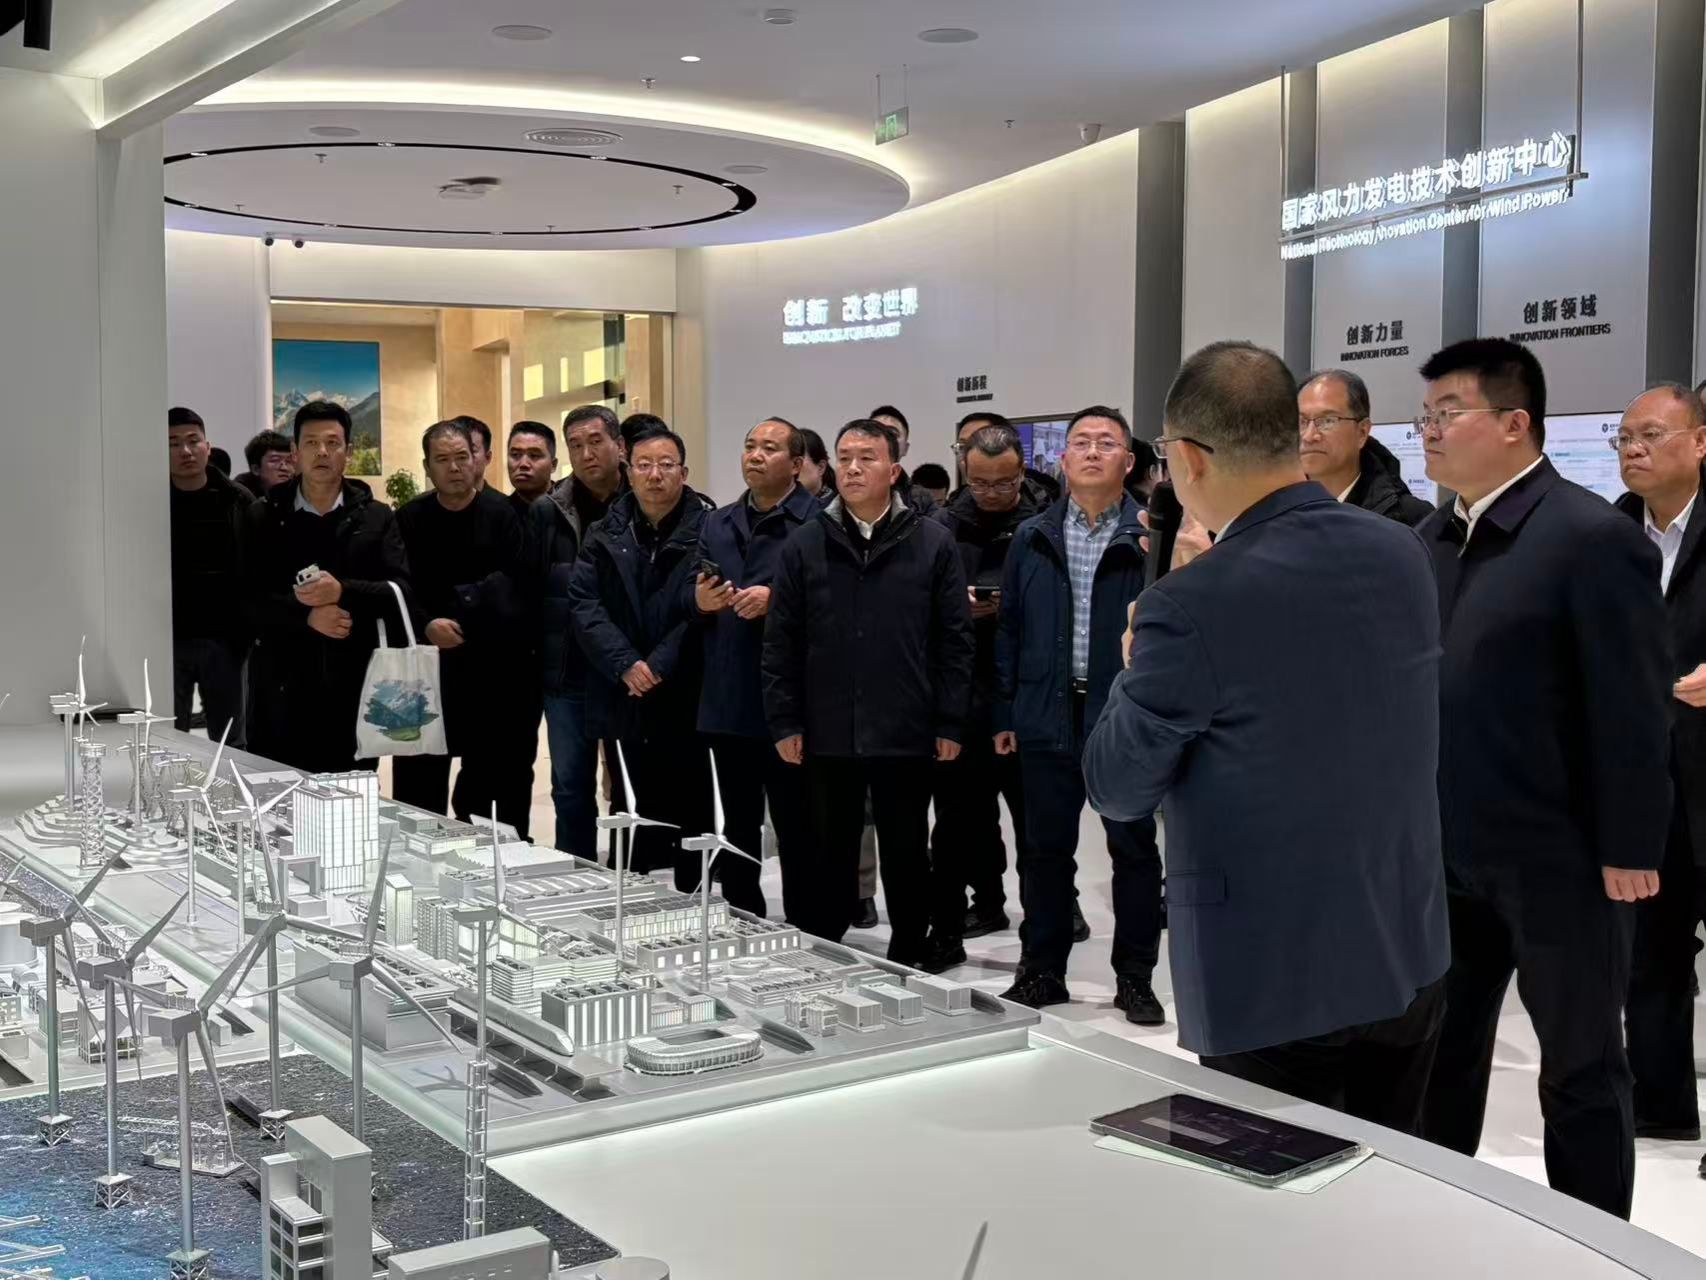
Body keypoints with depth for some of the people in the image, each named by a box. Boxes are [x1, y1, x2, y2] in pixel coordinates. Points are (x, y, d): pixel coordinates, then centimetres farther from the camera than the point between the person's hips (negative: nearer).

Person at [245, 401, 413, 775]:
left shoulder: (376, 517, 8)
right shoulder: (263, 517, 6)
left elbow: (402, 591, -2)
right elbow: (245, 598, -2)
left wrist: (344, 591, -17)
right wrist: (306, 615, -16)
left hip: (353, 686, 1)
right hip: (282, 689, 0)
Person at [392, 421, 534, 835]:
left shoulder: (501, 513, -2)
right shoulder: (409, 519, 5)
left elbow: (515, 587, -10)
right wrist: (426, 625, -16)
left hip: (495, 669, -1)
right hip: (426, 666, 2)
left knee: (496, 777, 5)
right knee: (419, 783, 3)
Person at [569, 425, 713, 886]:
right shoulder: (605, 536, 7)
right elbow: (584, 603, -2)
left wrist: (659, 666, -15)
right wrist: (625, 665, -13)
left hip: (685, 696, -4)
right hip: (629, 699, 4)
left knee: (690, 811, 3)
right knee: (647, 806, 14)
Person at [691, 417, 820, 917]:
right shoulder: (716, 525, 16)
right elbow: (694, 604, 16)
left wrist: (776, 600, -21)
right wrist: (701, 603, -6)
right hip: (728, 701, 6)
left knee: (797, 830, 1)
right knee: (737, 829, 15)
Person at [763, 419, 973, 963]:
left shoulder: (933, 544, 0)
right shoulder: (805, 545, 3)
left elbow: (955, 641, 0)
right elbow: (780, 642, 4)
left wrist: (950, 723, -4)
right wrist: (784, 721, -1)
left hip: (906, 735, -1)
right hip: (827, 734, 1)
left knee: (907, 857, 10)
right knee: (828, 857, 11)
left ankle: (907, 968, 23)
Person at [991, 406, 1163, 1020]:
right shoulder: (1032, 538, 8)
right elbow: (1009, 629, 10)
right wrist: (1005, 712, 7)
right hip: (1048, 716, 3)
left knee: (1134, 849, 6)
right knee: (1045, 849, 11)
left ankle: (1134, 979, 18)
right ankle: (1041, 971, 23)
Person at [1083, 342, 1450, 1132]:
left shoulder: (1194, 605, -21)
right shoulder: (1402, 556, -1)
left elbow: (1116, 791, -8)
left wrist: (1139, 664, 7)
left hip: (1271, 977, -6)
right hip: (1410, 955, 7)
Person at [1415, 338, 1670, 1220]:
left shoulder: (1593, 536, -14)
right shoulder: (1432, 537, 8)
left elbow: (1633, 709, -15)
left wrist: (1629, 848, -15)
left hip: (1558, 858, -6)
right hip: (1448, 851, 7)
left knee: (1580, 1067, 9)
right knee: (1440, 1052, 17)